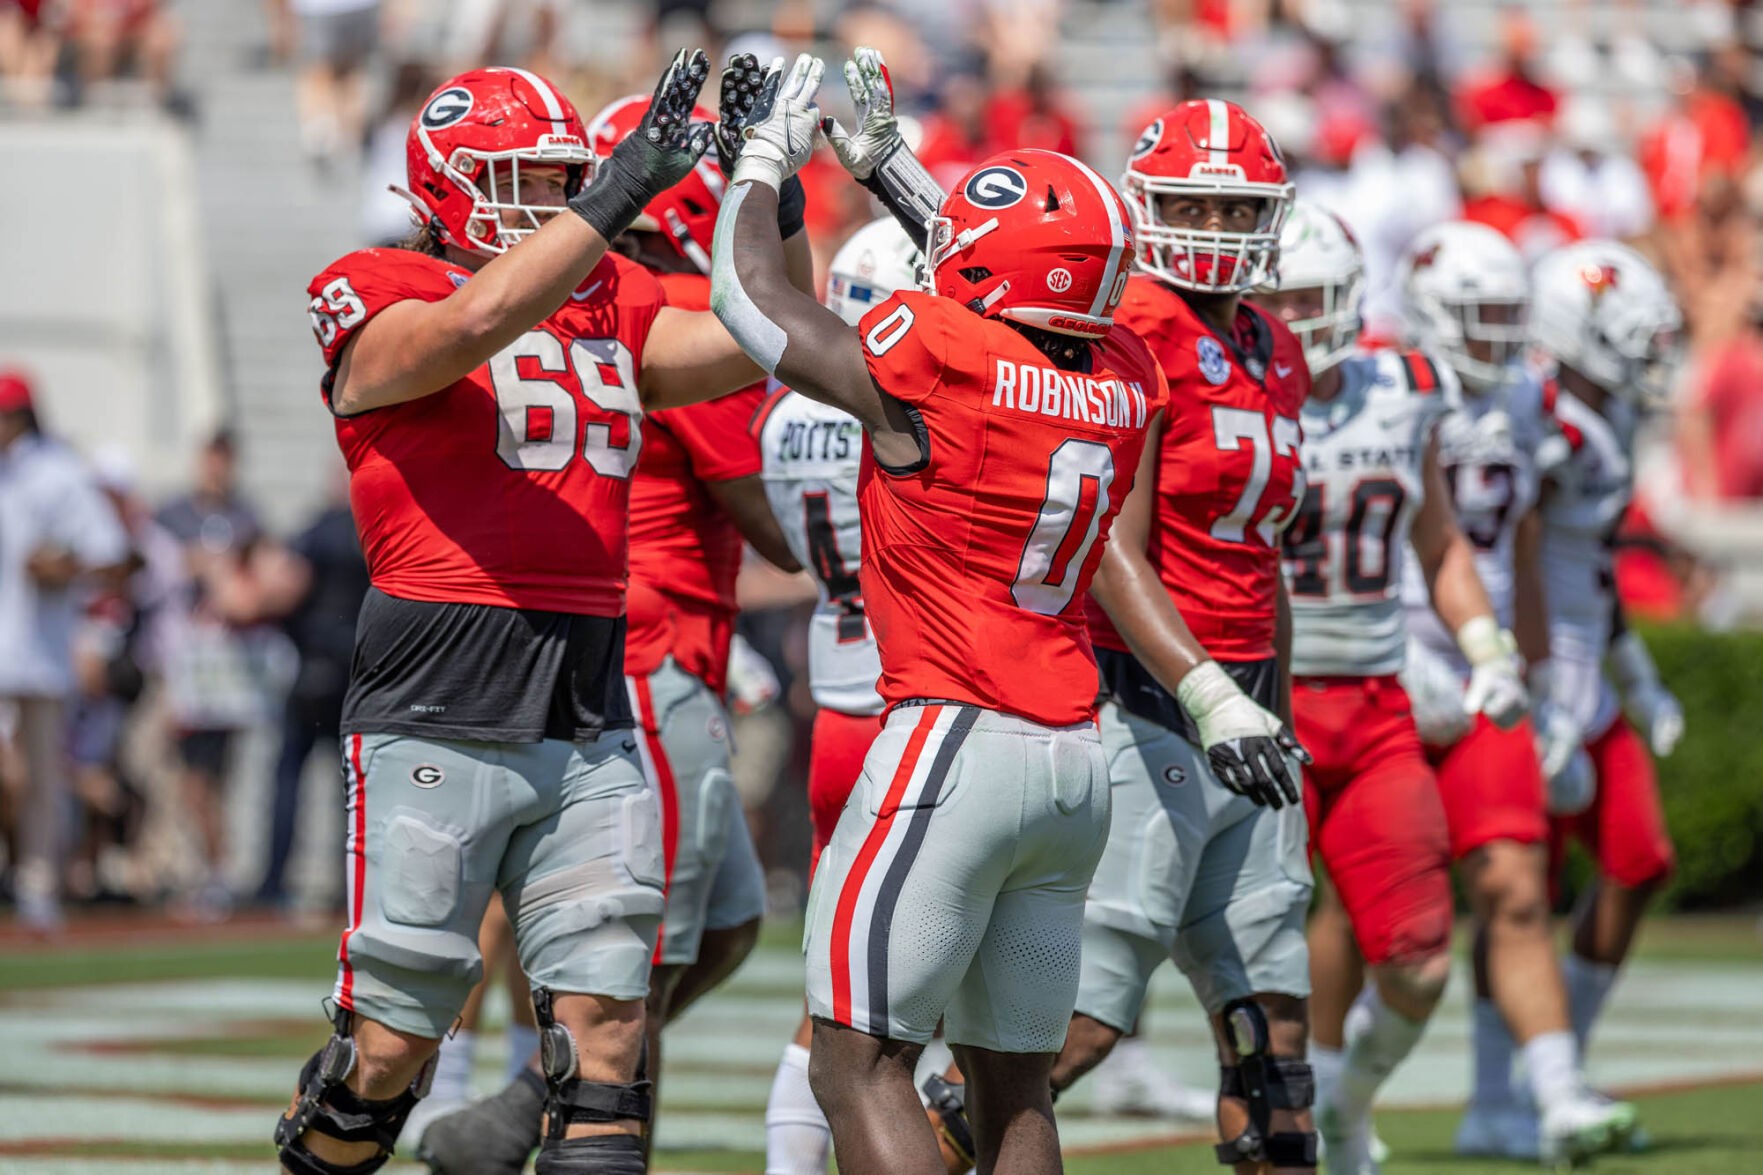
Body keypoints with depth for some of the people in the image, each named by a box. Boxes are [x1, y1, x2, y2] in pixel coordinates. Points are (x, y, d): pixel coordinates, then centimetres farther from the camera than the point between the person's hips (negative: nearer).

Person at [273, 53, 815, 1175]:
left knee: (606, 1030, -1)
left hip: (590, 722, 5)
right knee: (390, 1043, 0)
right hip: (440, 710, -5)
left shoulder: (611, 304, 17)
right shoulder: (379, 299, -2)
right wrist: (624, 190, -26)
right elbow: (476, 323, -23)